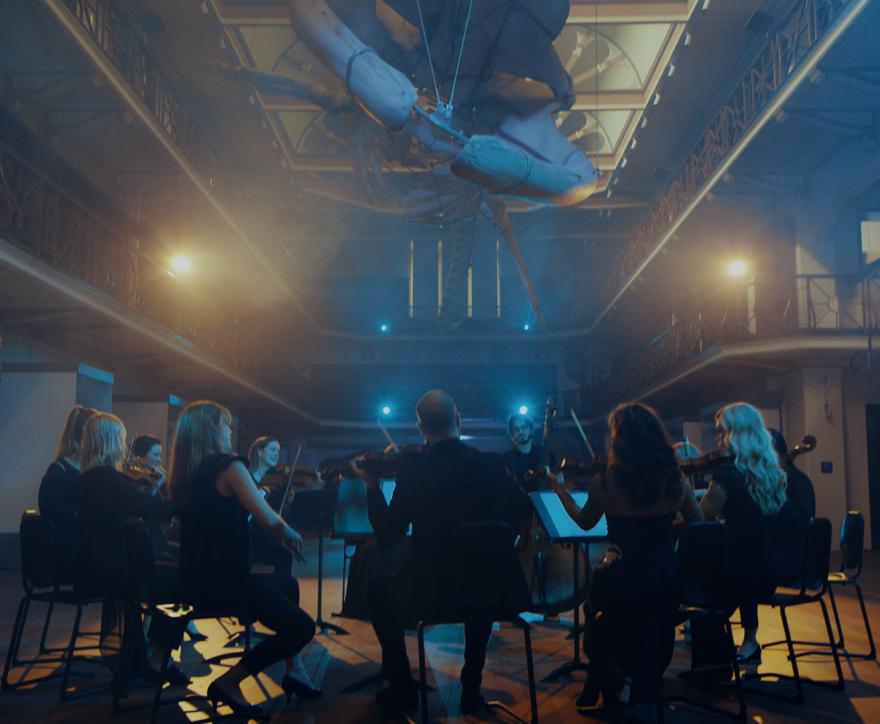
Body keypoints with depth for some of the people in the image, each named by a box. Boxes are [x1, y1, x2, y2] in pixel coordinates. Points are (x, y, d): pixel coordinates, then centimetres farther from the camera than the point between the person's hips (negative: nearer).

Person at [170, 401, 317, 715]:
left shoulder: (186, 472, 11)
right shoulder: (227, 465, -14)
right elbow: (269, 521, -17)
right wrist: (290, 533, 5)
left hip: (197, 579, 10)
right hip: (222, 579, -10)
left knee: (287, 584, 28)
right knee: (301, 626, -7)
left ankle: (292, 671, 27)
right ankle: (228, 683, 0)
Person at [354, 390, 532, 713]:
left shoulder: (411, 467, -13)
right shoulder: (490, 463, -7)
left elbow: (387, 535, -6)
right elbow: (522, 511, 7)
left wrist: (372, 486, 4)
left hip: (429, 592, -2)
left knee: (379, 590, 27)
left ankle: (402, 688, 28)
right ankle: (471, 688, 35)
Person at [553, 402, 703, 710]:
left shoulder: (603, 482, -13)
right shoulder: (676, 482, -9)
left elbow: (584, 522, 6)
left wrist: (559, 488, 20)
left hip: (618, 586, -2)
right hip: (664, 587, 2)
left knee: (594, 605, 32)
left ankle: (609, 681, 35)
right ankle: (648, 680, 40)